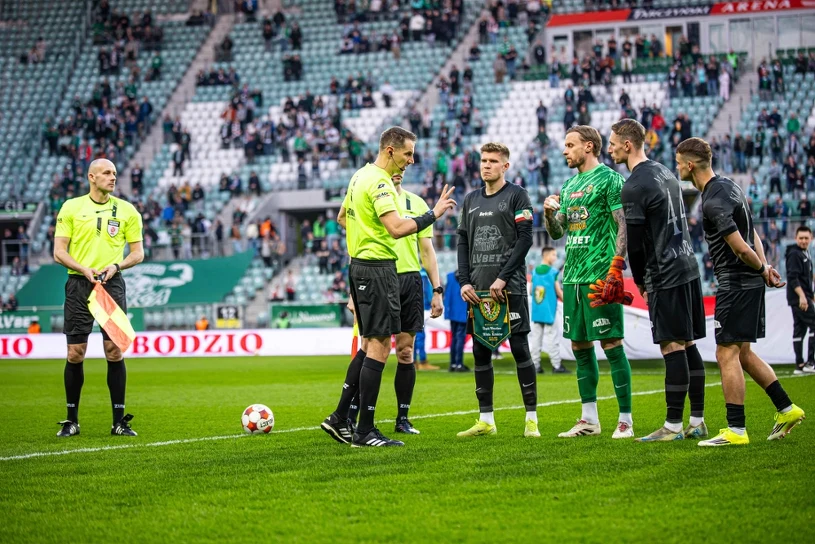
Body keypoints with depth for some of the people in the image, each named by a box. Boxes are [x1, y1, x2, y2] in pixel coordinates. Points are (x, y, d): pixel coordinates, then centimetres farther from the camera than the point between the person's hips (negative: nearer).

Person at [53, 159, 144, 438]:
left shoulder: (126, 210, 7)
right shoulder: (71, 207, 4)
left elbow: (138, 252, 8)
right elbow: (59, 252, 1)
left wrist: (116, 266, -11)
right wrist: (84, 269, -15)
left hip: (112, 284, 1)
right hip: (79, 283, -1)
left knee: (115, 352, -3)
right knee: (75, 353, -2)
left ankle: (119, 421, 3)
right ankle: (71, 420, 9)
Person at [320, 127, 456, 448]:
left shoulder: (360, 176, 15)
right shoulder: (379, 182, -17)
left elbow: (342, 216, 29)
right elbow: (397, 228, -27)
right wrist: (434, 214, -20)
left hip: (359, 265, 10)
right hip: (377, 268, -10)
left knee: (370, 345, 15)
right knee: (379, 346, -7)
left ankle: (340, 419, 15)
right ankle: (365, 431, -6)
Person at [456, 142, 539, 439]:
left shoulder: (516, 195, -1)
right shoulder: (471, 200, 16)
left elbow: (525, 239, -8)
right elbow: (463, 242, 15)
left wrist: (503, 278, -14)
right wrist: (464, 281, 2)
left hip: (510, 288, -6)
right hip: (478, 290, 6)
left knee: (520, 349, -5)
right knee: (480, 352, 5)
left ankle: (532, 419, 0)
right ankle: (485, 420, 11)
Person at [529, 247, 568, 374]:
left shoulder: (534, 271, 6)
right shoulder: (553, 272, -9)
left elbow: (531, 291, 10)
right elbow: (558, 292, -6)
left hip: (536, 310, 5)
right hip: (549, 310, -5)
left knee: (536, 336, 8)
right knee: (552, 337, -2)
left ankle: (536, 365, 7)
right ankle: (556, 365, -1)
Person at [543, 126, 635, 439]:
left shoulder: (609, 179, -5)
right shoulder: (570, 185, 19)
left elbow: (623, 226, -11)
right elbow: (556, 232, 23)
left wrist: (616, 270, -19)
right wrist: (549, 213, 1)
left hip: (599, 276, -8)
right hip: (573, 276, 8)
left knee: (611, 344, -7)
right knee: (580, 346, 9)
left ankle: (625, 420, -4)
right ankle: (589, 419, 16)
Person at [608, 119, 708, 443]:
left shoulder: (633, 187, -13)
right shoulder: (665, 173, 15)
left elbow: (634, 243, -12)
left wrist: (640, 280, 3)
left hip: (665, 276, -9)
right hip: (688, 267, 9)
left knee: (672, 348, -7)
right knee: (688, 345, 11)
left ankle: (673, 426, -6)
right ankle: (697, 422, 14)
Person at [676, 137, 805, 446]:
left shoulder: (713, 202, -20)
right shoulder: (728, 186, 12)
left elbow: (741, 248, -22)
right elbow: (751, 234, 17)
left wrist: (761, 270, -5)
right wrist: (764, 266, 8)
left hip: (736, 284, -10)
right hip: (749, 282, 10)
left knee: (727, 354, -6)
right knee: (742, 353, 16)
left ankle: (736, 430, -5)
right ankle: (786, 409, 18)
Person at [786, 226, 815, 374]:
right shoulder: (794, 254, -12)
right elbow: (792, 277, -20)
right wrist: (801, 296, -27)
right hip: (798, 298, -10)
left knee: (799, 330, 8)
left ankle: (800, 365, 8)